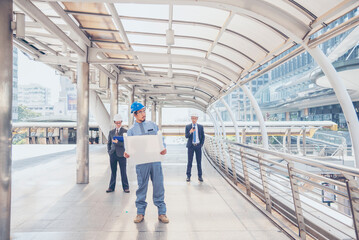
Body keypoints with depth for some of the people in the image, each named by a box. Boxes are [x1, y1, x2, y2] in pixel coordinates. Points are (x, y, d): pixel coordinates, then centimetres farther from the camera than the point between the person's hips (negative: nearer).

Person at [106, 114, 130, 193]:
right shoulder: (111, 132, 13)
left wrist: (117, 142, -18)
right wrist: (109, 151, 6)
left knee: (123, 172, 1)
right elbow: (109, 143, 18)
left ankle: (126, 187, 12)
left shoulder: (125, 131, 0)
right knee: (113, 172, 10)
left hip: (121, 154, -3)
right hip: (113, 154, 3)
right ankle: (111, 187, 20)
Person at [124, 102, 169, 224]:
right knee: (142, 187, 6)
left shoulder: (153, 125, 12)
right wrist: (126, 153, -17)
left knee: (159, 186, 4)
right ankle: (140, 213, 23)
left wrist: (163, 148, -8)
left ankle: (161, 213, 17)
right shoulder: (131, 131, 7)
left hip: (155, 160, 1)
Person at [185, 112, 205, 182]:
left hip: (198, 146, 1)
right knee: (189, 161, 0)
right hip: (191, 146, -1)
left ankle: (200, 176, 13)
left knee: (199, 161, 5)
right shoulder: (187, 127, 2)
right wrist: (190, 132, -25)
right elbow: (186, 136, -5)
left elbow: (203, 137, 8)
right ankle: (188, 176, 8)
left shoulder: (201, 127, 5)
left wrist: (201, 145, -1)